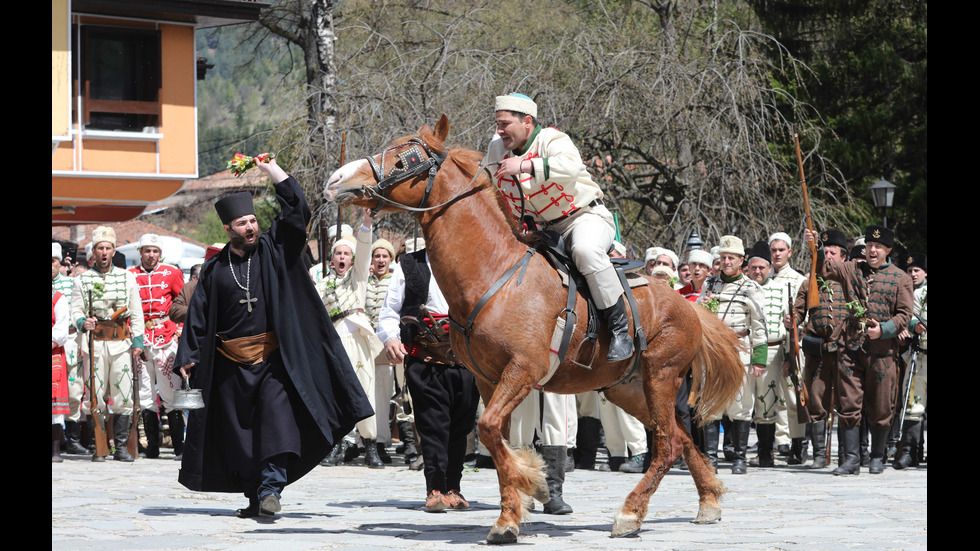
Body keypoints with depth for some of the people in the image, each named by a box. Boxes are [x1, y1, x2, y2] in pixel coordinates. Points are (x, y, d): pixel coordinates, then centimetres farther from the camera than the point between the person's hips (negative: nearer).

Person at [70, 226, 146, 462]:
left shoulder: (127, 278, 11)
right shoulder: (82, 280, 8)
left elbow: (136, 312, 10)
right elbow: (76, 310, 5)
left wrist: (137, 341, 2)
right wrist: (83, 322, -18)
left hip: (121, 343, 1)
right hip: (95, 344, -1)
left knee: (123, 396, -2)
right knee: (95, 396, -3)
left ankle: (121, 447, 4)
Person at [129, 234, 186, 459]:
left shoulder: (172, 273, 5)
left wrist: (180, 331, 2)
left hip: (167, 338, -2)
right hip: (140, 340, 2)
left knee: (170, 393, -5)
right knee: (145, 395, 2)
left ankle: (178, 443, 2)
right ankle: (152, 445, 8)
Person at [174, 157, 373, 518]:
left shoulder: (273, 250, 5)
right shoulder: (214, 270, 7)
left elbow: (297, 211, -4)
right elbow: (198, 315, 10)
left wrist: (272, 170, -5)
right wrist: (188, 357, 3)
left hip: (274, 357, -2)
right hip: (232, 364, 2)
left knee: (277, 417, -18)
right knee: (240, 431, 4)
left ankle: (270, 488, -23)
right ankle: (255, 497, 11)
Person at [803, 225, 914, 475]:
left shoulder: (900, 278, 5)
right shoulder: (852, 270, 11)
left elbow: (904, 314, 1)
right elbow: (823, 268, 2)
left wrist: (883, 329, -15)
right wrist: (816, 246, -16)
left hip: (882, 353, -1)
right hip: (851, 351, 1)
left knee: (880, 409, 5)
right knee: (849, 405, -3)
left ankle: (878, 458, 19)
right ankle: (851, 458, 0)